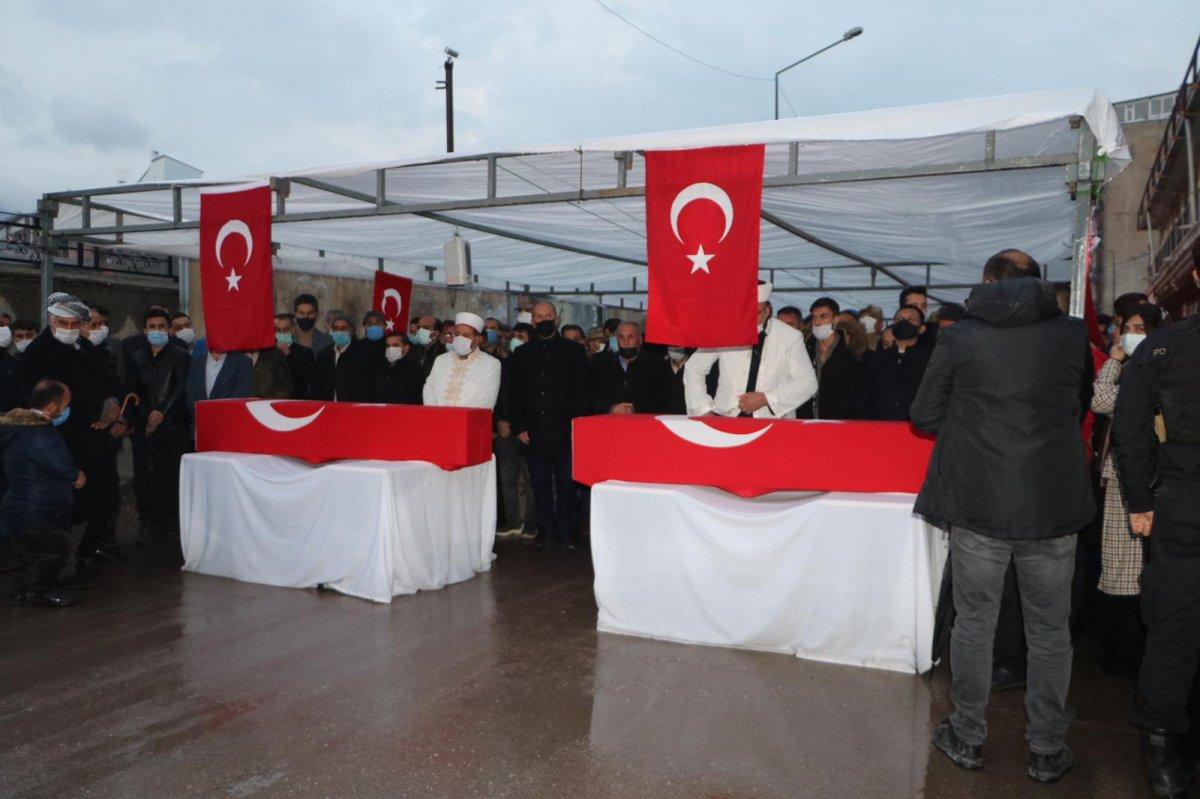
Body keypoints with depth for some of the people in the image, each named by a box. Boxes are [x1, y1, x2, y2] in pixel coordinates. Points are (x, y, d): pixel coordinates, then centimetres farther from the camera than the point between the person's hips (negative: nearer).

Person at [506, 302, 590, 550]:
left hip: (566, 432, -2)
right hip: (534, 433, 2)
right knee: (540, 485, 6)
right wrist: (518, 427, 2)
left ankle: (567, 533, 8)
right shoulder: (521, 355, 13)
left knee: (566, 484, 0)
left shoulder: (574, 351, 7)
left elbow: (582, 392, 4)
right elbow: (514, 394, 11)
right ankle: (546, 531, 16)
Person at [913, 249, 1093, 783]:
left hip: (977, 505, -1)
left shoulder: (959, 339, -4)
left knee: (974, 623, 11)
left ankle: (966, 739, 23)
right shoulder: (1073, 335, 0)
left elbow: (925, 417, 0)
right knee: (1050, 631, 13)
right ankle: (1047, 751, 23)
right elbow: (1081, 408, 14)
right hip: (1054, 505, 1)